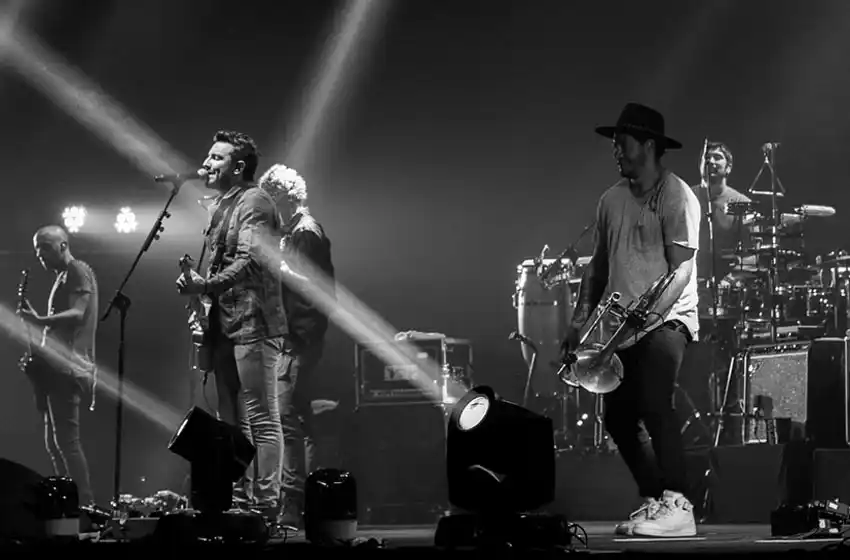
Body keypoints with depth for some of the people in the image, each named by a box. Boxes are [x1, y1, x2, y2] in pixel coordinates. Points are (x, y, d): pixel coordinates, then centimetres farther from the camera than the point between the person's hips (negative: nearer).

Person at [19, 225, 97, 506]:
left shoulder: (78, 272, -5)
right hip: (56, 366, 10)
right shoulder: (62, 277, 24)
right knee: (55, 441, 8)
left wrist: (40, 321, -30)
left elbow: (78, 314, -18)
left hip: (67, 366, -10)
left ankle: (85, 504, -15)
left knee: (65, 439, -14)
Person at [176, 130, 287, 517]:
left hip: (253, 323, -10)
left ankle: (266, 503, -7)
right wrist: (198, 286, 13)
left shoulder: (255, 203, -10)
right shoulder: (219, 206, 19)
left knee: (262, 419, -8)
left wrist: (205, 285, -28)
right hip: (225, 325, 10)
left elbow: (249, 261, -22)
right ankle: (238, 496, 19)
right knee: (232, 420, 13)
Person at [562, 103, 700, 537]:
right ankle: (654, 502, 19)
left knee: (653, 404, -23)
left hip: (666, 318, -7)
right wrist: (582, 318, 6)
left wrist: (648, 314, -26)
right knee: (618, 416, 6)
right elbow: (598, 265, 18)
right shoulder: (611, 200, 13)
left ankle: (676, 506, -20)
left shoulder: (676, 197, -8)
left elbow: (682, 270, -14)